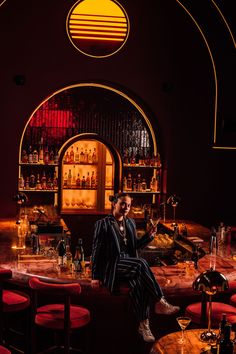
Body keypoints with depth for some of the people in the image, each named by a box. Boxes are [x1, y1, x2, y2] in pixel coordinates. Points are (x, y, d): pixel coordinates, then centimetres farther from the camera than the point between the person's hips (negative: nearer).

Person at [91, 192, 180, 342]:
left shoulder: (131, 222, 16)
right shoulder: (102, 224, -2)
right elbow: (97, 251, -3)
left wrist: (149, 236, 6)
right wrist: (96, 276, -7)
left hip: (130, 265, 5)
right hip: (113, 265, -5)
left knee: (139, 283, -32)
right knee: (141, 263, -34)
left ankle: (144, 324, -26)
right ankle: (160, 303, -30)